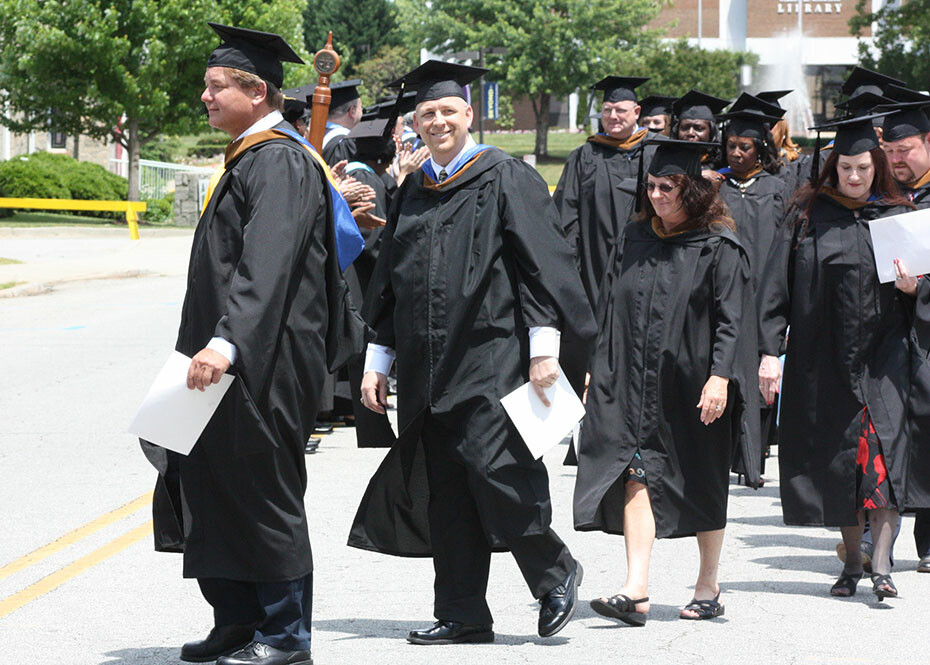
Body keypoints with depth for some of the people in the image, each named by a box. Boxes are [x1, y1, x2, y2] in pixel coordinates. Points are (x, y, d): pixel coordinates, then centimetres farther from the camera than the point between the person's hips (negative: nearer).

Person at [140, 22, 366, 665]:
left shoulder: (278, 161, -16)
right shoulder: (251, 157, 15)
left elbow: (267, 265, -28)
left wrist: (226, 341, -37)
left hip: (264, 363, -10)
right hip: (235, 352, 10)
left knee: (261, 491, -3)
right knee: (214, 484, 12)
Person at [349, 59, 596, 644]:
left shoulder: (507, 179, -2)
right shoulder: (413, 193, 16)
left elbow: (543, 265, -8)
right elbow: (389, 283, 20)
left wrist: (543, 350, -15)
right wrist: (378, 361, 16)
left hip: (491, 359, -6)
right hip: (427, 366, 6)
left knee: (498, 471, -13)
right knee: (444, 493, 5)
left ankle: (556, 574, 11)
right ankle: (463, 615, 12)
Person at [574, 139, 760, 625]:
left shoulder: (719, 248, -6)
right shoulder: (633, 240, 11)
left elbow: (732, 319, -10)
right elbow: (610, 309, 16)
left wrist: (720, 377, -20)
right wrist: (597, 369, 12)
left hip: (692, 384, -4)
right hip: (635, 382, 4)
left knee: (702, 487, 9)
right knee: (637, 476, -10)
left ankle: (708, 588, 24)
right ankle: (635, 593, -18)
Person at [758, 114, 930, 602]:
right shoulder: (809, 215, 3)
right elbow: (778, 284, 0)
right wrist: (771, 351, -7)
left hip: (882, 352, 0)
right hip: (824, 355, 1)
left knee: (884, 448, -16)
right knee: (837, 456, 5)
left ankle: (881, 563, -19)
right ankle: (852, 562, 18)